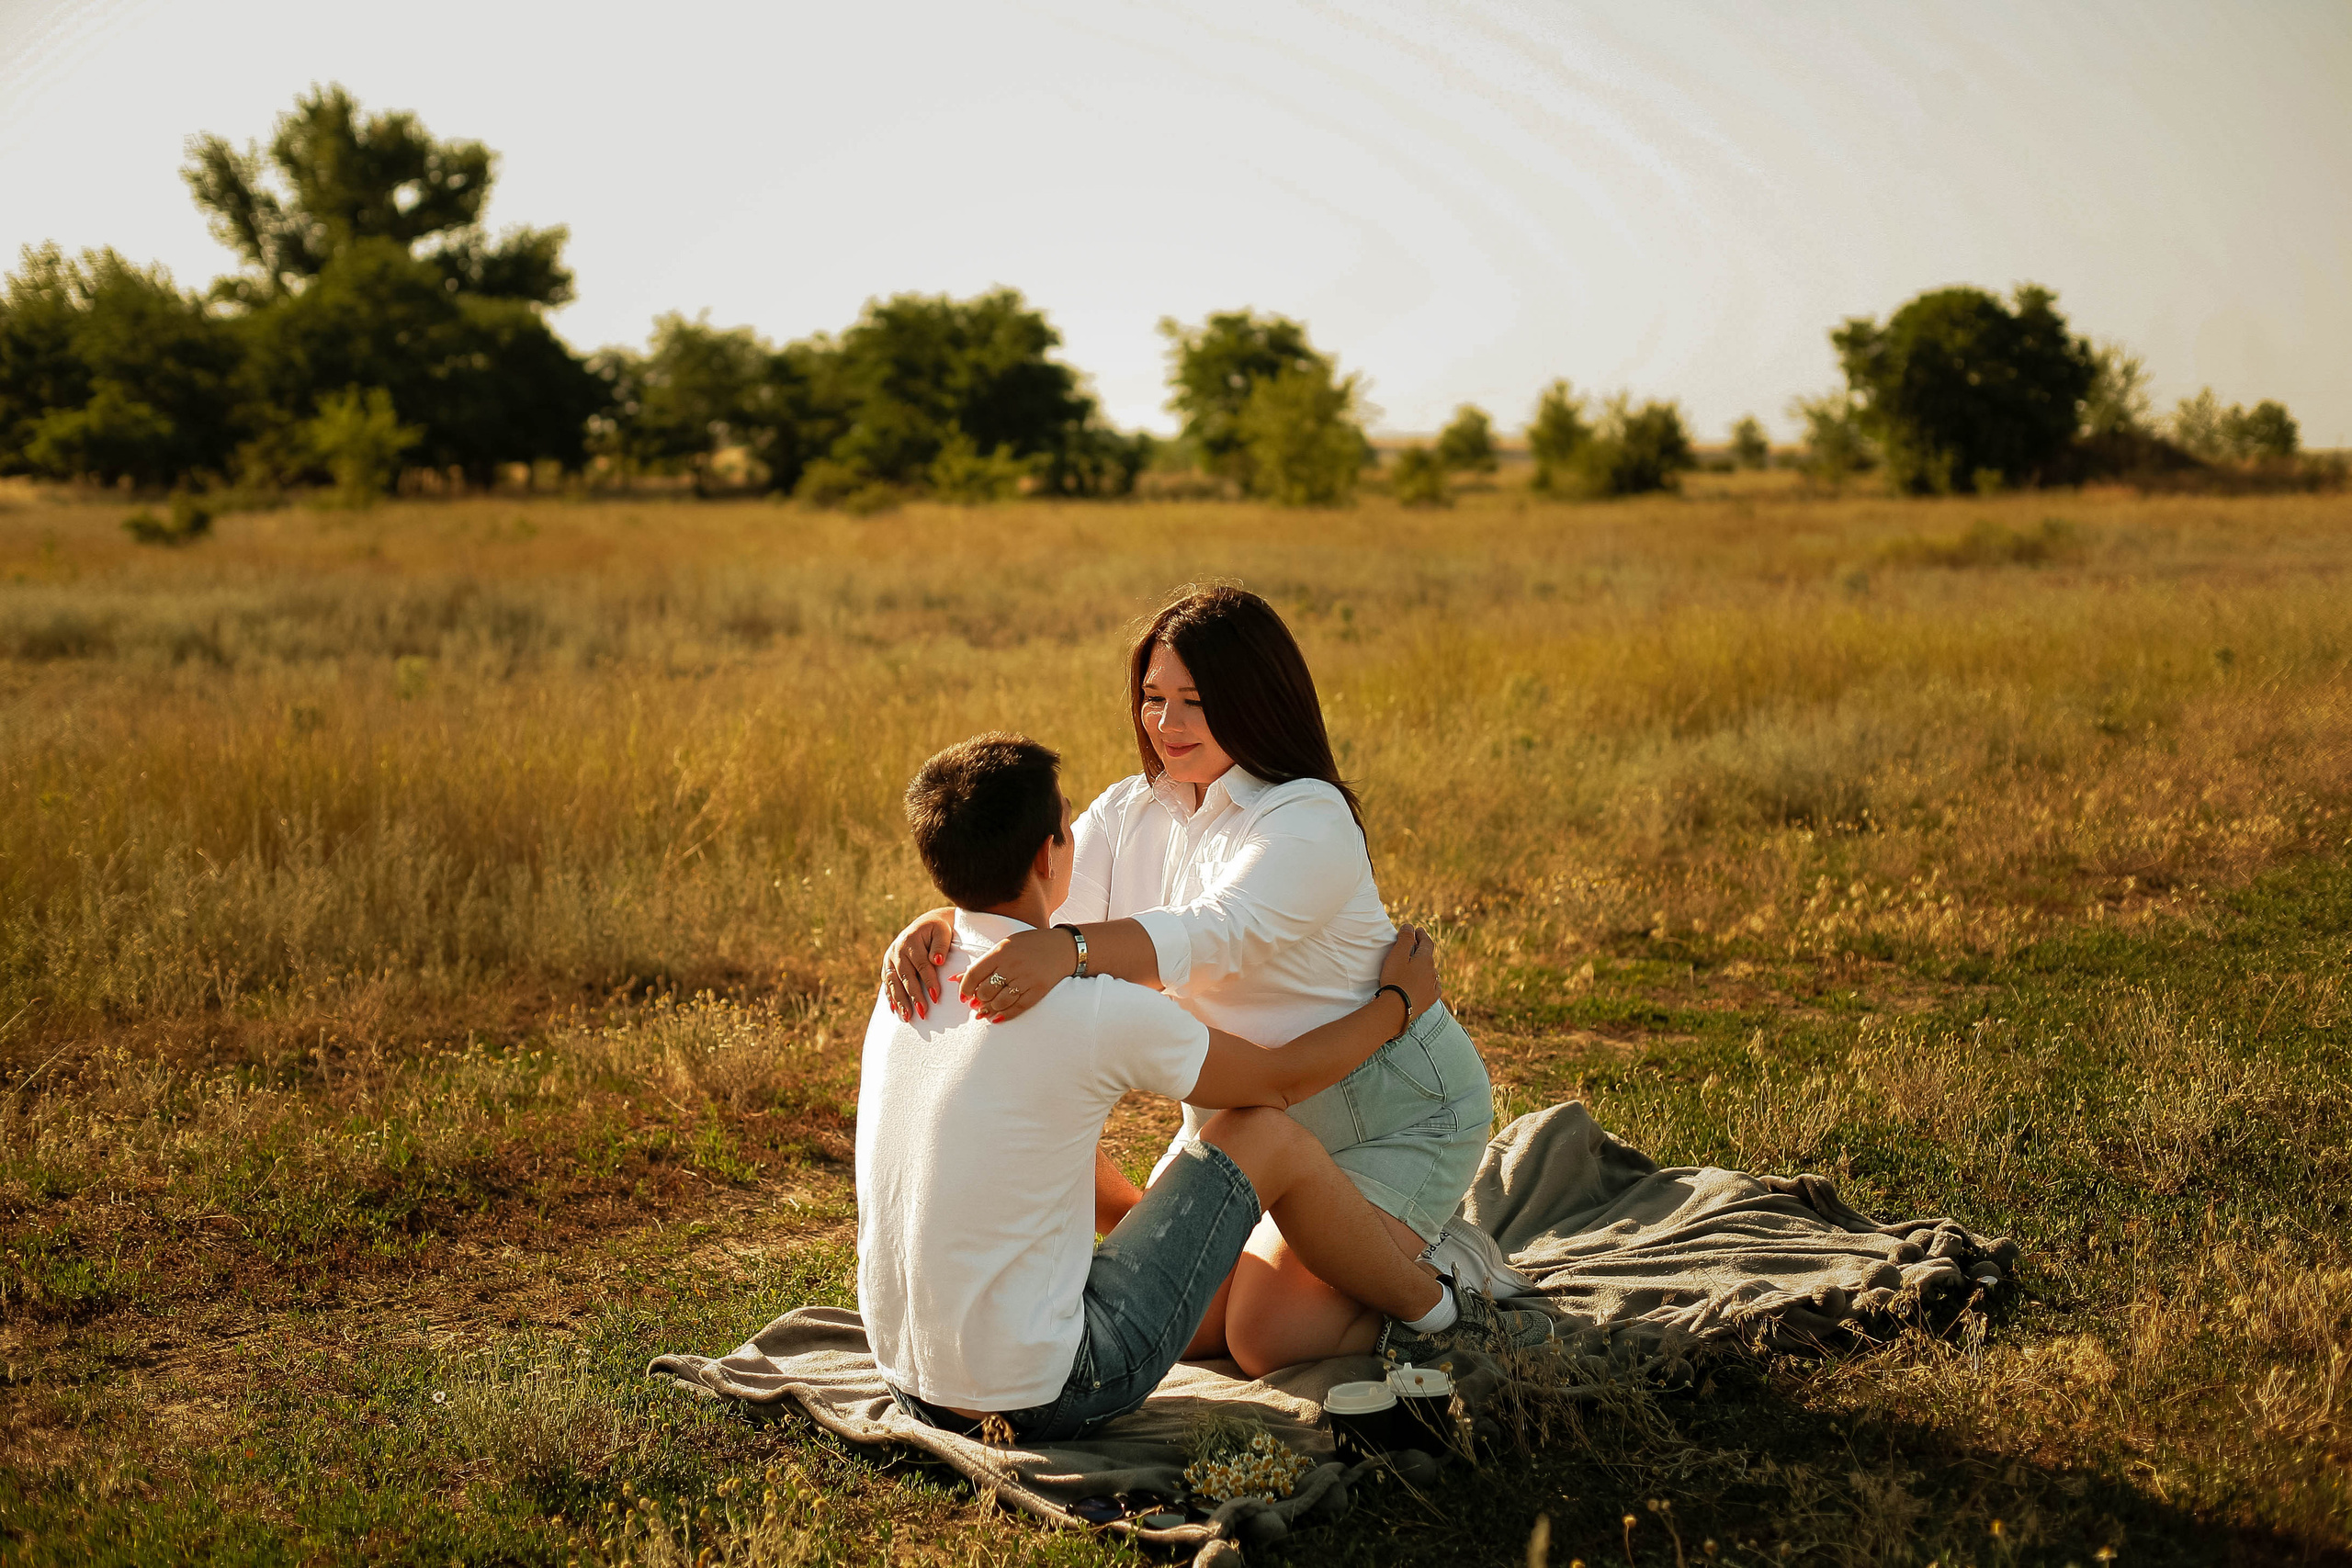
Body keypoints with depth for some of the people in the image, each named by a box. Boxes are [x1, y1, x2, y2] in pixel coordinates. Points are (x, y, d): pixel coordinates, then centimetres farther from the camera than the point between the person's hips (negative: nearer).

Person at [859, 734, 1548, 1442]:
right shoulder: (1099, 1012, -19)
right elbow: (1283, 1077, -2)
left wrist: (1140, 1215, 35)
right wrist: (1399, 1001, 16)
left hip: (915, 1388, 8)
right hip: (1044, 1395, -7)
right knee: (1267, 1136, 4)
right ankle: (1431, 1315, 23)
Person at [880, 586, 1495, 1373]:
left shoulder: (1309, 819, -24)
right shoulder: (1129, 812, -1)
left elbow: (1220, 931, -42)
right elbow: (1031, 907, -14)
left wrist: (1069, 949, -60)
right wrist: (940, 924, -38)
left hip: (1388, 1108, -7)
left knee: (1267, 1336, -17)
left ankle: (1433, 1259, 13)